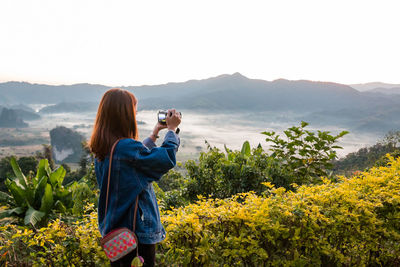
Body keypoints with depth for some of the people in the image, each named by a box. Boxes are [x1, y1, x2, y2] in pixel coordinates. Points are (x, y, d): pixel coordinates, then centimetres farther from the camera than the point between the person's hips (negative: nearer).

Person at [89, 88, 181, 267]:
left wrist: (154, 134, 19)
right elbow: (167, 158, -18)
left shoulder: (102, 149, 2)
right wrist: (172, 129, -3)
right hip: (137, 233, -9)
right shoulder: (126, 147, -26)